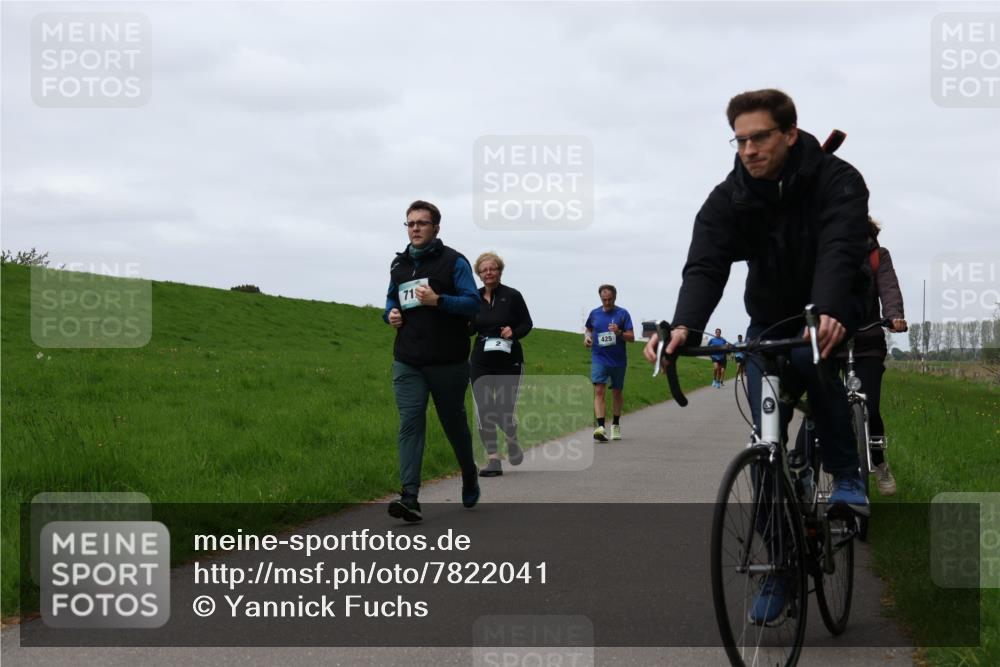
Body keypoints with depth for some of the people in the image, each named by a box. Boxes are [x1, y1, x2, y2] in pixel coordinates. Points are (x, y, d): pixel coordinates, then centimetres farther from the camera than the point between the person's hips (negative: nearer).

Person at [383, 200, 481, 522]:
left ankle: (469, 477, 38)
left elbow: (473, 303, -10)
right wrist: (391, 314, 5)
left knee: (454, 422, 11)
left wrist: (438, 301, -25)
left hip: (448, 362, -3)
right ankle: (410, 498, -16)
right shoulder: (399, 265, 13)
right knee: (409, 424, -9)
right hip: (407, 363, 4)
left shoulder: (454, 262, -4)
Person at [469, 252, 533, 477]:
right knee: (483, 410, -6)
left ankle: (512, 442, 31)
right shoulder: (474, 298, 5)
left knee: (504, 410, -3)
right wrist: (463, 326, -9)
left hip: (509, 362, -3)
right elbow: (471, 329, 13)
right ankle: (493, 460, 1)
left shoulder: (512, 296, -5)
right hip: (481, 362, 3)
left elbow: (527, 323, 2)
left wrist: (513, 332, -17)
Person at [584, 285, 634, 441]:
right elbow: (588, 328, 25)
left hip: (618, 360, 0)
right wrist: (587, 336, 4)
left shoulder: (622, 314, -3)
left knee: (617, 393, 12)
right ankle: (600, 427, -24)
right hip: (599, 359, 0)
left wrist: (619, 333, -23)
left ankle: (616, 425, 31)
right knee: (599, 391, -15)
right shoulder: (594, 314, 5)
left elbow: (631, 337, -5)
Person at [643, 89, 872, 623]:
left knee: (813, 360, -36)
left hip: (832, 320, -3)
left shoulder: (837, 182, -21)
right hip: (769, 326, 3)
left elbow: (839, 253, -37)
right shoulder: (729, 199, -13)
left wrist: (829, 315, -58)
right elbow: (704, 266, -27)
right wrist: (684, 326, -48)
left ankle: (847, 478, -15)